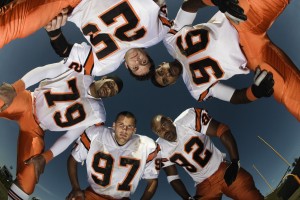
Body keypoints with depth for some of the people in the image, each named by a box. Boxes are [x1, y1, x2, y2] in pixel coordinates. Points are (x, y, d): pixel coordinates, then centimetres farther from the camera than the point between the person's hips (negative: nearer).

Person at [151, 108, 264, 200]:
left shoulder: (188, 119, -19)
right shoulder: (161, 149, -6)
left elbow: (223, 131, -16)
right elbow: (172, 177, 4)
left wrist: (235, 162, -21)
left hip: (223, 170, -2)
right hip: (203, 185, 3)